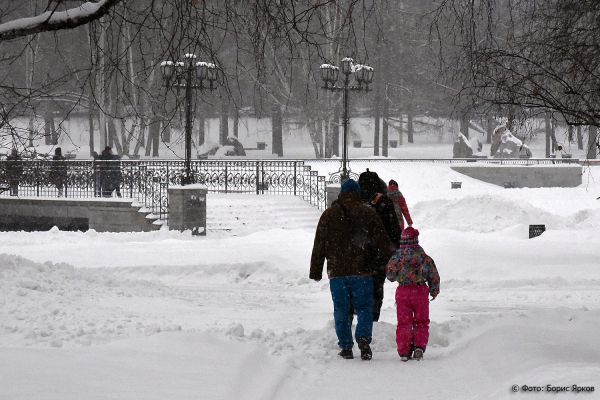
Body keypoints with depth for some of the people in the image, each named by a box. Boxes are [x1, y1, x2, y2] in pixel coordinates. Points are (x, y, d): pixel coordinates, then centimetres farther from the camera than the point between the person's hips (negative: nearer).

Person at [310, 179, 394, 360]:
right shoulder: (367, 213, 0)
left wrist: (316, 271, 11)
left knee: (341, 312, 9)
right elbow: (382, 242, -1)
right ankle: (363, 338, -19)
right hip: (361, 271, -1)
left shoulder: (329, 215, 5)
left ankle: (346, 347, 7)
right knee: (364, 308, 4)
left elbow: (319, 246, 6)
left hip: (337, 272, 1)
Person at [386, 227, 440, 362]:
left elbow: (390, 275, 4)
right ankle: (419, 347, -5)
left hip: (403, 291, 0)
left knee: (404, 323, 7)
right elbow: (434, 275, 4)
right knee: (421, 322, 12)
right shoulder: (423, 256, -2)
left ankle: (404, 352, 3)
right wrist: (434, 290, 19)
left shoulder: (397, 256, -3)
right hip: (421, 290, 0)